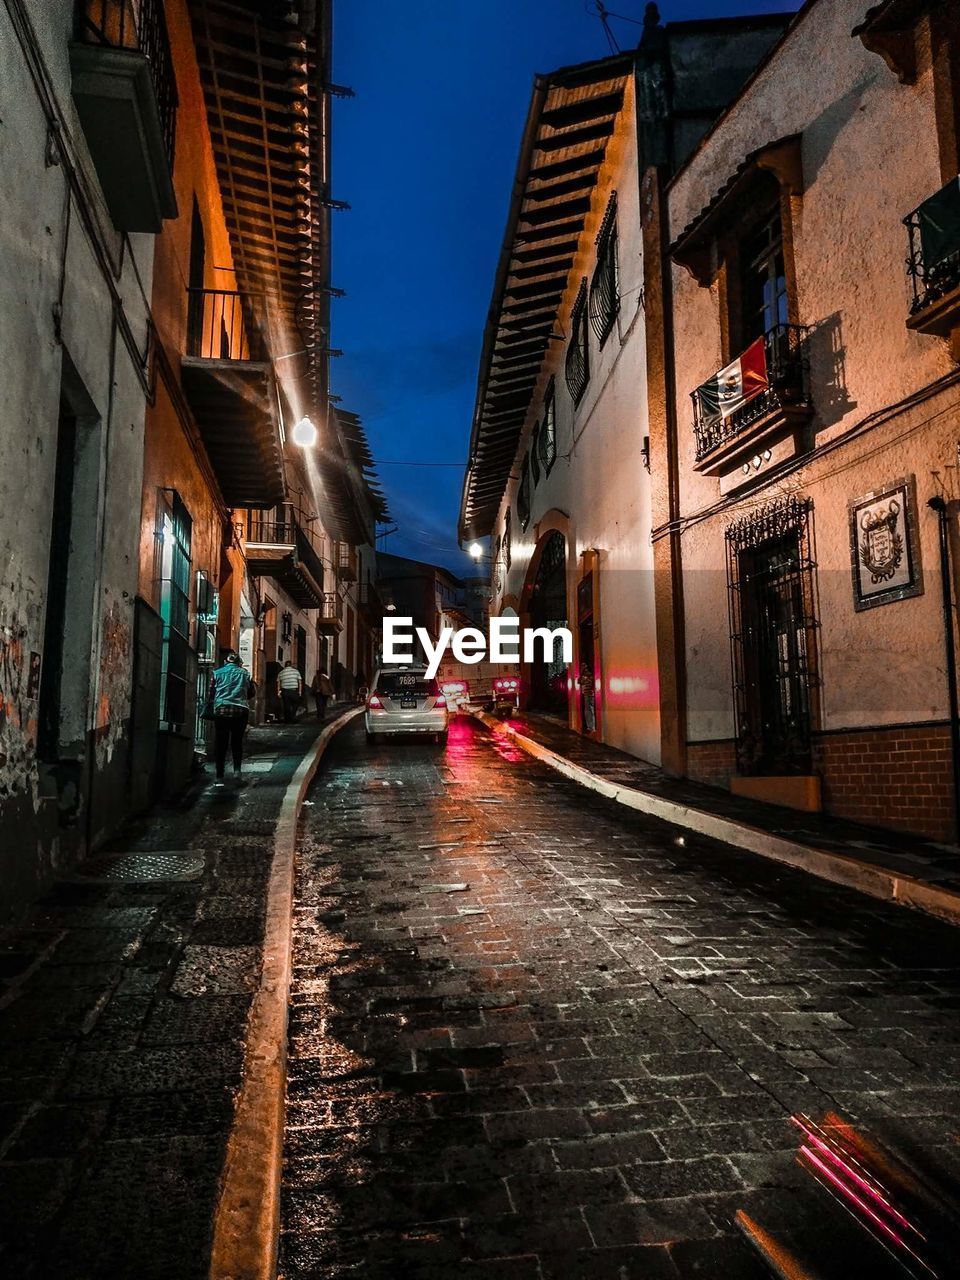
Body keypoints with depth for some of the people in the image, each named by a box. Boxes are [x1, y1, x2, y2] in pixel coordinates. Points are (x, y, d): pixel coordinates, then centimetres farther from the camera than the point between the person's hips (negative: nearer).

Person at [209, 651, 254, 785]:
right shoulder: (245, 674, 10)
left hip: (221, 710, -1)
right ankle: (237, 769, -6)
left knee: (220, 744, 4)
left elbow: (211, 693, 5)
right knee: (237, 741, 13)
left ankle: (220, 777, 3)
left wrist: (213, 705, 21)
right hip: (241, 711, 1)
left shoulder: (217, 673, 8)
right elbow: (251, 693, 14)